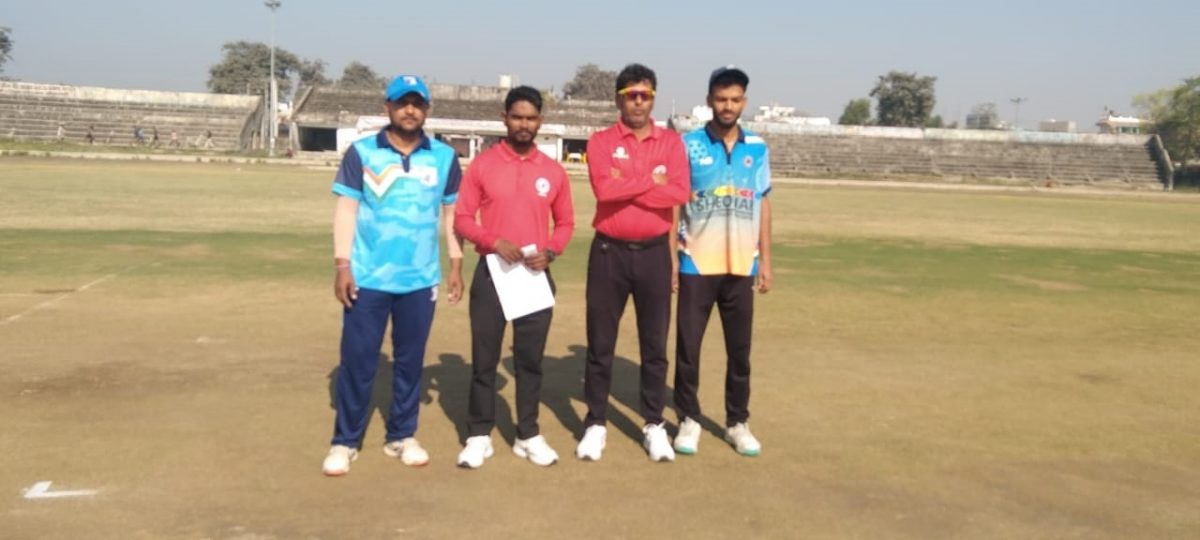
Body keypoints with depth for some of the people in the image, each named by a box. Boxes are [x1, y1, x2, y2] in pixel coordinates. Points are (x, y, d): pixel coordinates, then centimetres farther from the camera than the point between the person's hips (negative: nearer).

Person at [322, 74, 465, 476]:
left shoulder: (444, 157, 6)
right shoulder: (361, 152, 0)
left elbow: (451, 214, 11)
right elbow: (346, 210, -1)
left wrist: (456, 265, 6)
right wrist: (341, 265, -8)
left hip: (420, 280, 2)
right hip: (367, 278, -2)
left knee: (410, 361, 10)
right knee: (357, 361, 2)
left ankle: (402, 437, 23)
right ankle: (345, 442, 14)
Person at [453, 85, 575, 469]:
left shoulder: (554, 172, 5)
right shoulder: (482, 165, -1)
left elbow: (566, 222, 12)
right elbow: (462, 218, -1)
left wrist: (550, 251, -7)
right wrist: (494, 241, -17)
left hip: (535, 275, 2)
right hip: (491, 272, -1)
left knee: (531, 358, 8)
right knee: (484, 357, 3)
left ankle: (528, 436, 19)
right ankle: (479, 436, 15)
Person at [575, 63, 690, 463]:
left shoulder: (671, 142, 4)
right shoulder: (601, 142, 0)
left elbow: (680, 193, -11)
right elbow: (603, 189, -18)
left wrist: (624, 185, -13)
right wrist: (651, 180, -11)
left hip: (654, 252, 1)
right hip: (609, 251, -1)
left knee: (654, 344, 8)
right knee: (600, 343, 6)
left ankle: (654, 424, 21)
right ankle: (596, 423, 18)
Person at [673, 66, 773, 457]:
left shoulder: (757, 148, 6)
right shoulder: (688, 145, -2)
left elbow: (763, 204, 10)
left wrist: (765, 260, 7)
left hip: (741, 266, 2)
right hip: (696, 264, -2)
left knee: (740, 349, 9)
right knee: (688, 346, 4)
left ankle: (737, 422, 22)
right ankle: (689, 420, 18)